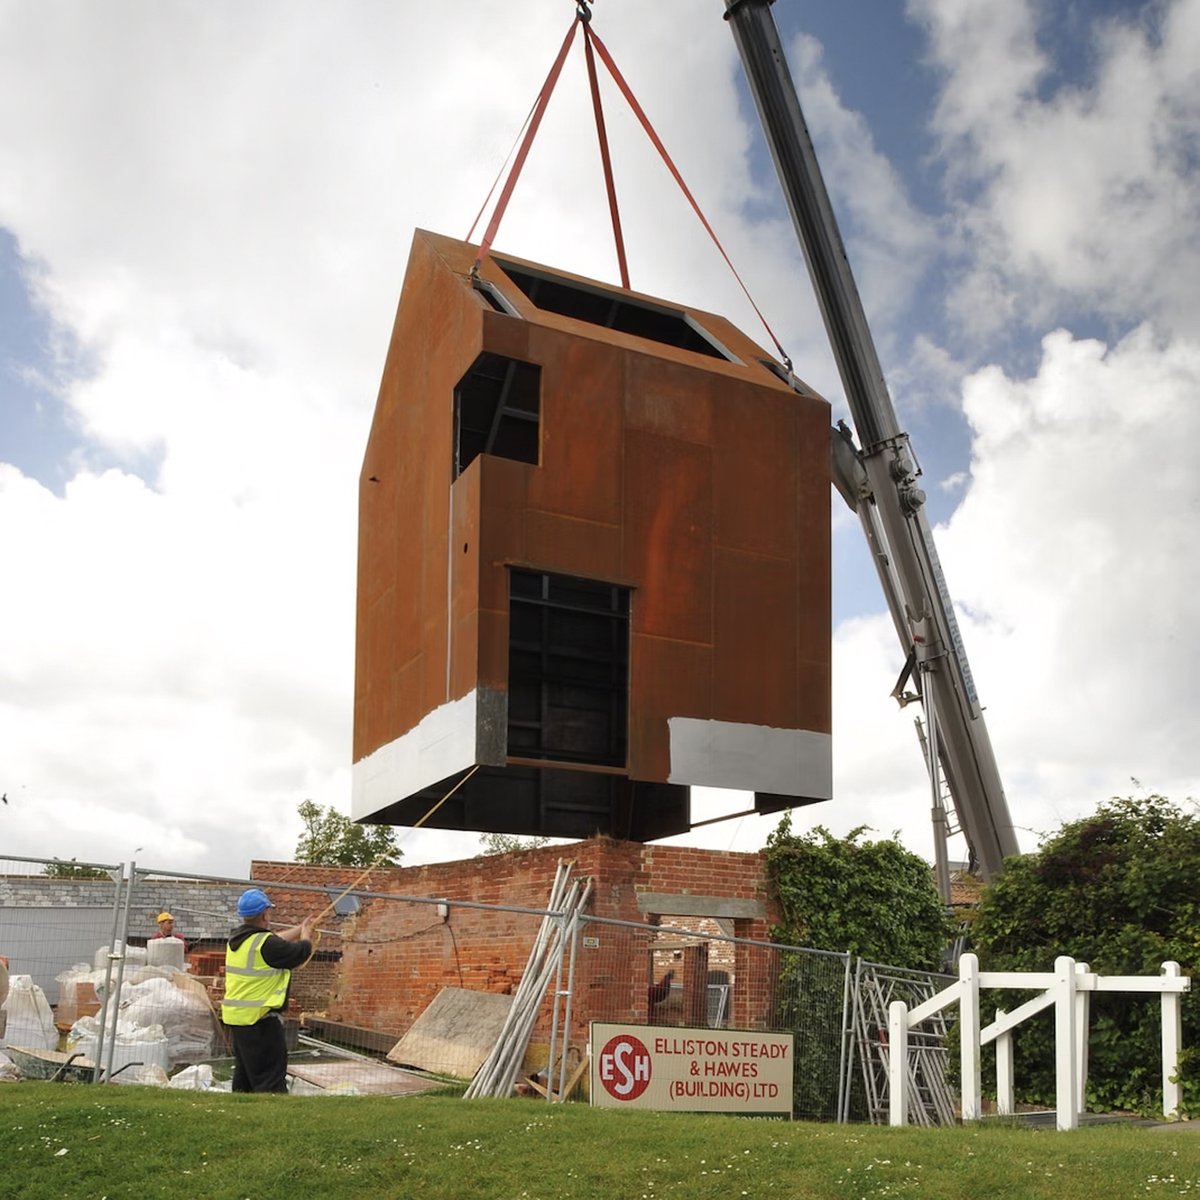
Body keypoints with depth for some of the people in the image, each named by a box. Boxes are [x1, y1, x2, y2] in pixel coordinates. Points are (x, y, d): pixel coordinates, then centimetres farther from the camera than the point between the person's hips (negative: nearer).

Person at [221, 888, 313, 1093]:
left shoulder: (236, 939, 7)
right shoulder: (266, 944, -21)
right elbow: (301, 952, -12)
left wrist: (299, 928, 28)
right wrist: (306, 935, 10)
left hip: (234, 1017, 9)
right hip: (259, 1018, -9)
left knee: (244, 1073, 19)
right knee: (270, 1077, -6)